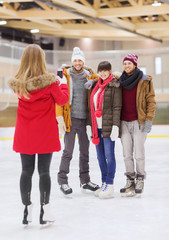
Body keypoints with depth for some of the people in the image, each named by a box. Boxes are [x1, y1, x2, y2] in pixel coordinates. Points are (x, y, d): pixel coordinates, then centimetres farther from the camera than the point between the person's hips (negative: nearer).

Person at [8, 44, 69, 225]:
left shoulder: (18, 84, -4)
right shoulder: (49, 82, -14)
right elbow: (62, 100, -3)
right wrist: (63, 84, 14)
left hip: (24, 135, 3)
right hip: (45, 134, -3)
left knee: (26, 171, 10)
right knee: (44, 171, 5)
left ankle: (27, 209, 17)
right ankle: (44, 211, 9)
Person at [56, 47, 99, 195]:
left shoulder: (90, 76, 8)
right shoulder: (65, 75, -3)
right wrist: (60, 117, -13)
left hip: (85, 118, 4)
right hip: (71, 118, -4)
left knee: (85, 151, 12)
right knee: (68, 151, -2)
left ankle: (85, 180, 24)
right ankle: (62, 180, 11)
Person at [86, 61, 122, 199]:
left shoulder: (114, 86, -4)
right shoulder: (97, 86, 16)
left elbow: (117, 107, -10)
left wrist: (115, 126, -17)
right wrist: (89, 125, 14)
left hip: (108, 127, -7)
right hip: (97, 127, 7)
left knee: (109, 156, -4)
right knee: (100, 156, 10)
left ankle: (110, 187, 2)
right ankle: (104, 184, 20)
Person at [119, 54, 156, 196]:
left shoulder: (145, 80, -2)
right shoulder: (120, 81, 10)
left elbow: (151, 101, -2)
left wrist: (149, 120, -9)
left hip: (139, 122, -4)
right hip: (124, 122, 4)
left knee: (139, 153, -2)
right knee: (127, 154, 5)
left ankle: (140, 181, 13)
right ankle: (130, 181, 15)